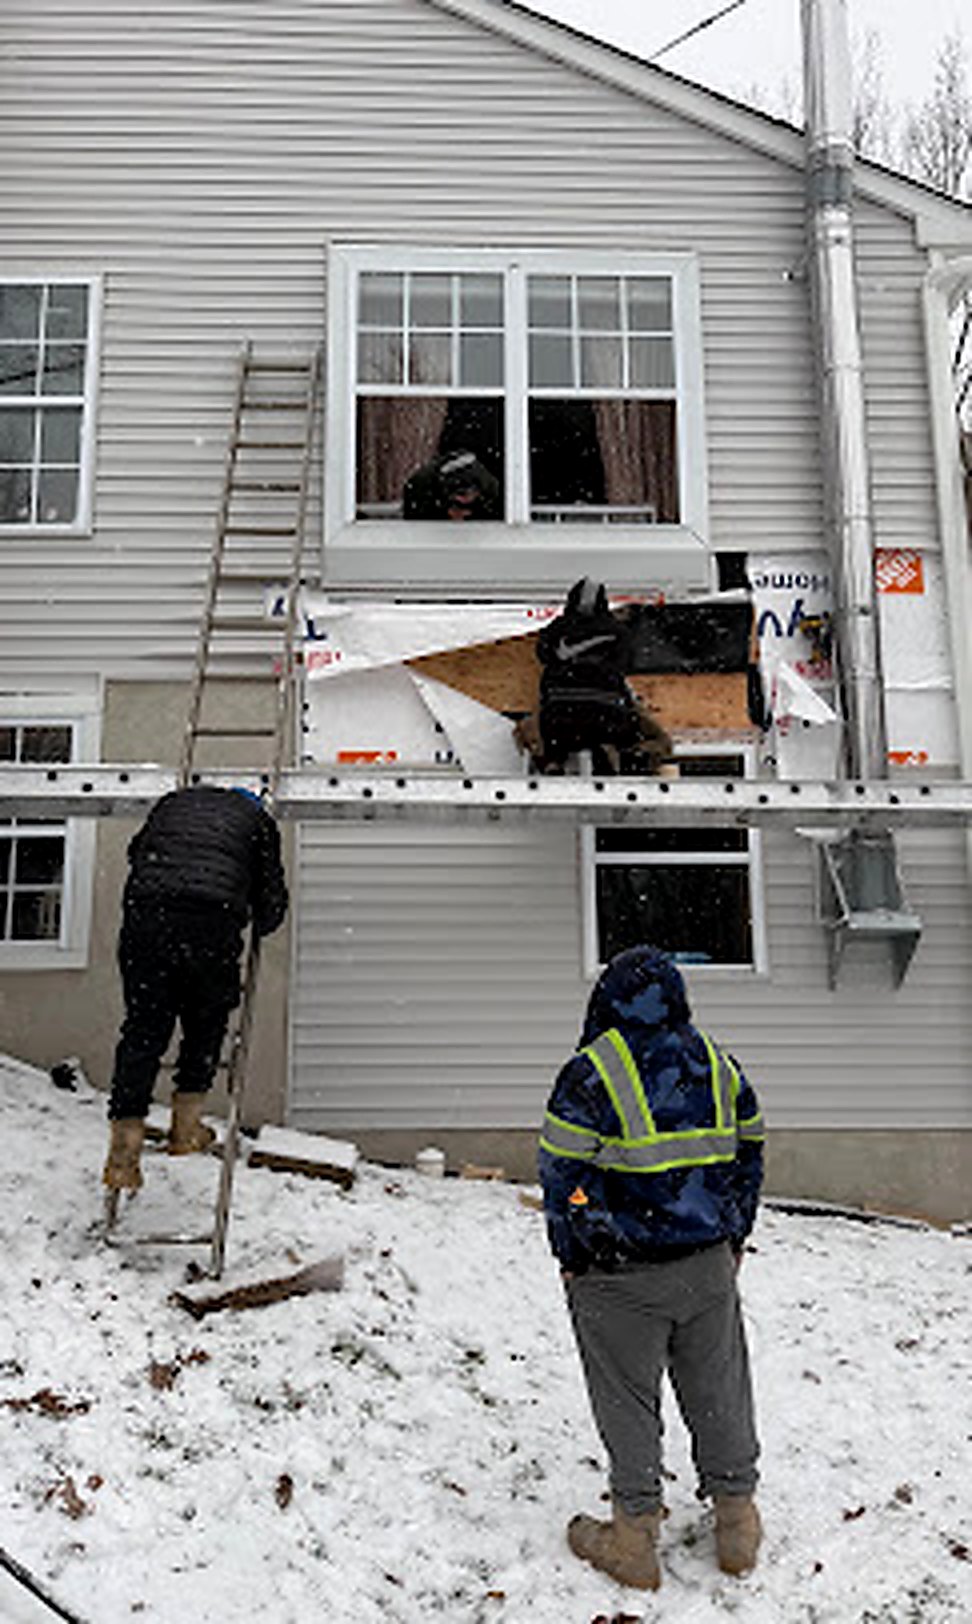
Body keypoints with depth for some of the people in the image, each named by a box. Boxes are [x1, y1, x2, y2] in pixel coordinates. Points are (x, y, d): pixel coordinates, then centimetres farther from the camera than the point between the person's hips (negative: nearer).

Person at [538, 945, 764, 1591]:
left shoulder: (591, 1071, -12)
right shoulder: (718, 1062, 3)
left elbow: (563, 1173, -12)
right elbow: (750, 1151, 10)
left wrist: (574, 1258, -1)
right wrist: (733, 1237, 18)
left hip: (622, 1275, -4)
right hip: (708, 1265, 4)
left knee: (629, 1404, 10)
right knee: (718, 1394, 18)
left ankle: (636, 1539, 20)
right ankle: (737, 1525, 31)